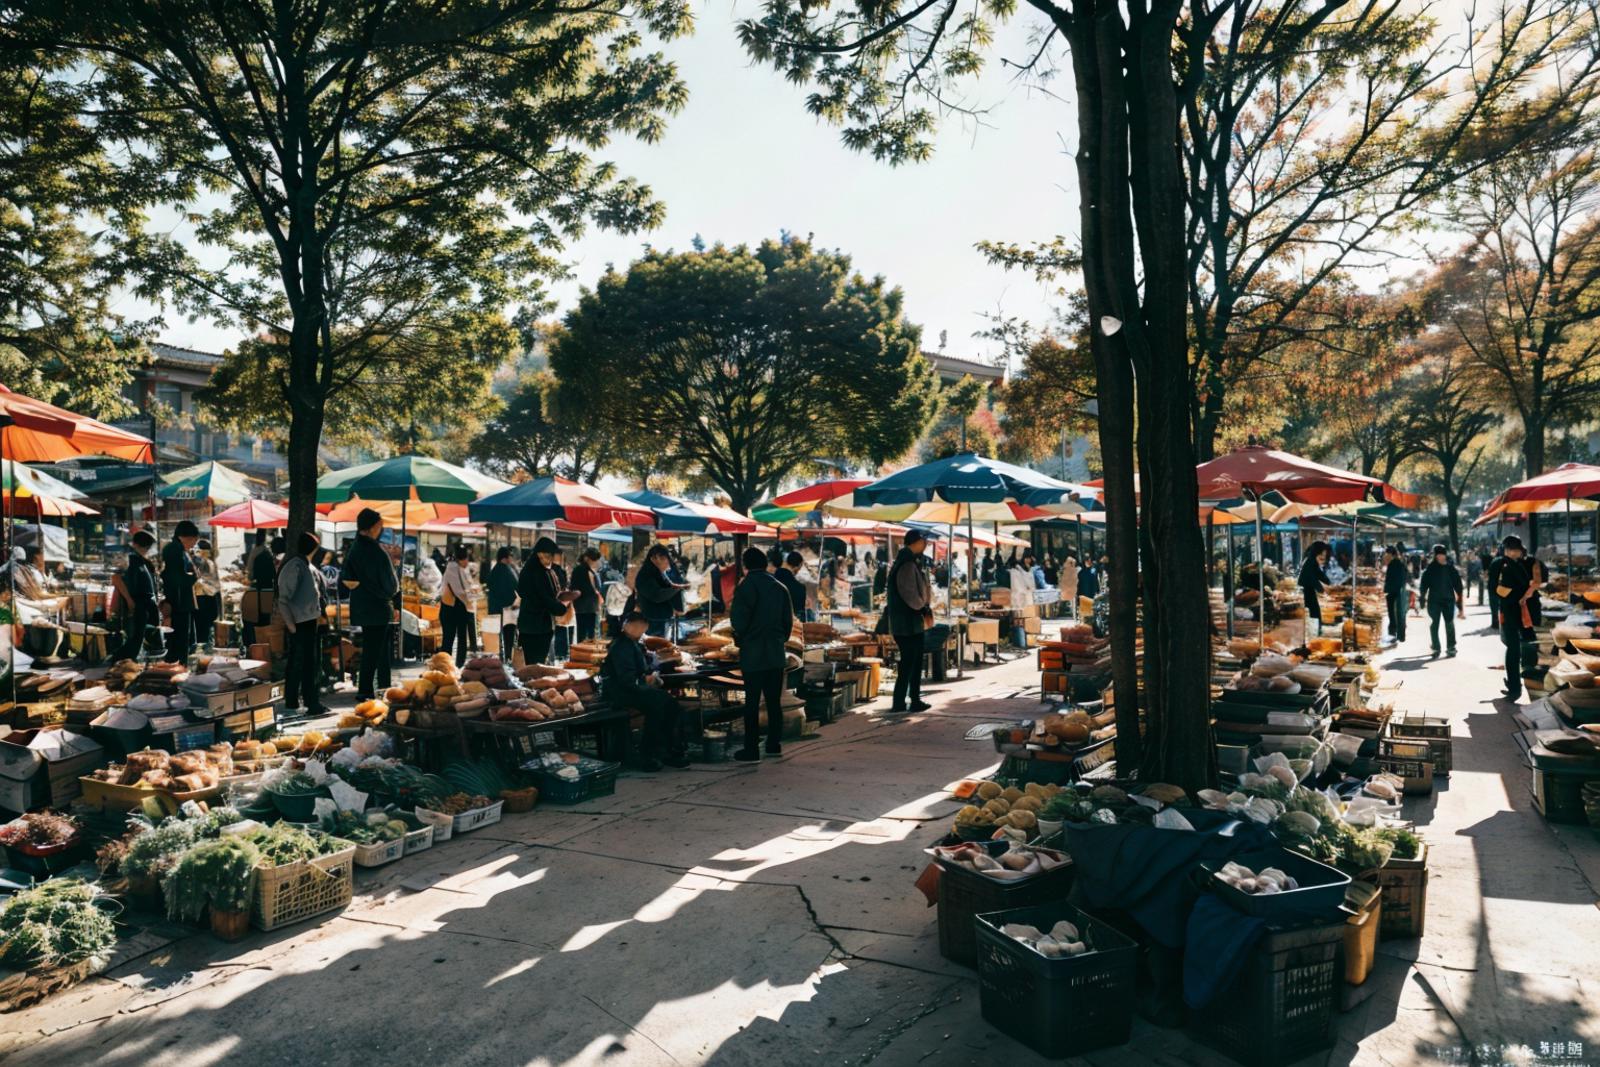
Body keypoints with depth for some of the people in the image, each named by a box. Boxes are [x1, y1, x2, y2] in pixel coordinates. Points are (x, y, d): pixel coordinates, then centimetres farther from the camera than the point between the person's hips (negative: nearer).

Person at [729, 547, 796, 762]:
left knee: (752, 702, -2)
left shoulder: (746, 587, -10)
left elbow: (739, 621, -13)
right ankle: (774, 744, 18)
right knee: (774, 700, 12)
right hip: (776, 653, 5)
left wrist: (739, 639, 5)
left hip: (753, 653, -5)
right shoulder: (779, 587, 7)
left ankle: (751, 750, -1)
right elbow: (789, 620, 8)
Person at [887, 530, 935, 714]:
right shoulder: (907, 565, -18)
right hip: (907, 623, -10)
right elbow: (910, 595, -22)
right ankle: (898, 704, 1)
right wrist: (925, 609, -7)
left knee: (915, 662, 15)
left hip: (913, 622, 10)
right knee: (907, 664, -4)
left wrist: (926, 610, 4)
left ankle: (915, 701, 22)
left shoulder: (911, 563, 15)